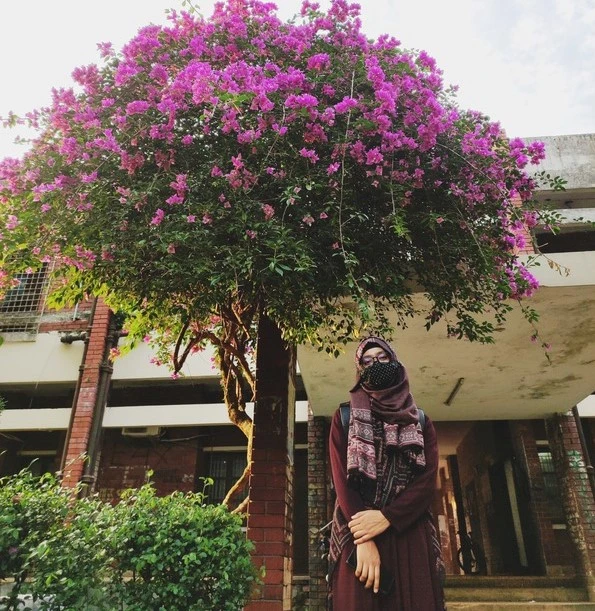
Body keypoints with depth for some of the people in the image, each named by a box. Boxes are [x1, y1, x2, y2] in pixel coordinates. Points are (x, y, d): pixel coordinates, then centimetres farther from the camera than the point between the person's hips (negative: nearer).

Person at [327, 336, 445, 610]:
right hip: (358, 533, -1)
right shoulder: (344, 417, 8)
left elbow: (428, 480, -1)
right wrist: (362, 541, -16)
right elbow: (342, 478, -4)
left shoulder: (421, 421, 12)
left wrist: (386, 517, -16)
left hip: (411, 537, 2)